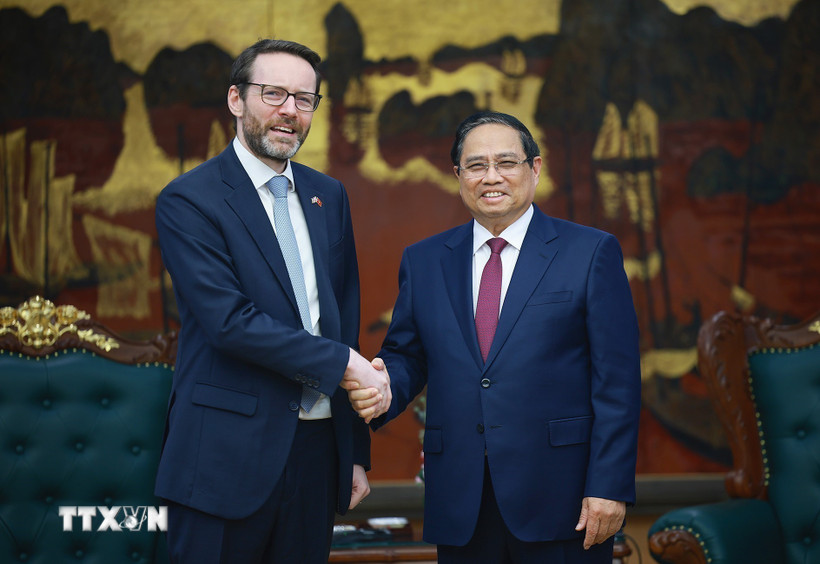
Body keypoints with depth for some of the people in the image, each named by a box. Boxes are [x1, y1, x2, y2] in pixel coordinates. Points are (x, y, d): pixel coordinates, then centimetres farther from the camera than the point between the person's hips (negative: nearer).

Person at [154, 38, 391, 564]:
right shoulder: (188, 200, -6)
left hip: (318, 451, 6)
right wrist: (342, 363, -13)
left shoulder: (329, 196, 13)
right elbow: (230, 320, -17)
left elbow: (346, 318, 14)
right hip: (229, 456, -5)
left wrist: (357, 452, 12)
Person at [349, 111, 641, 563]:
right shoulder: (423, 261, 11)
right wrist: (384, 388, -9)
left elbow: (617, 381, -4)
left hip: (559, 499, -3)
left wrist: (609, 487, -10)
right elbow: (407, 355, 15)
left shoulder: (591, 252, 1)